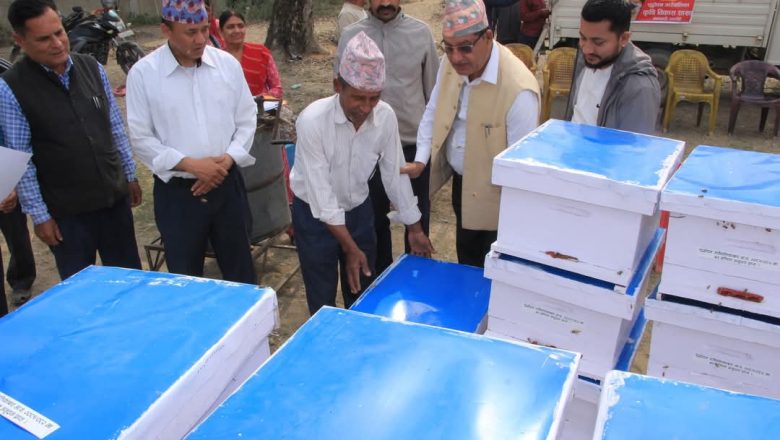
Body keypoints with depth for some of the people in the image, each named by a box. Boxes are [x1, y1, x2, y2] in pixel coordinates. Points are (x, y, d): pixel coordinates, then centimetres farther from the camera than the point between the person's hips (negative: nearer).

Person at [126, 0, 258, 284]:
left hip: (226, 184, 2)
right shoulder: (143, 73, -8)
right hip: (176, 191, -2)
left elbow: (247, 120, 5)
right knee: (185, 276, 12)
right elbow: (141, 138, -6)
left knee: (240, 268, 16)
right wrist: (191, 164, -17)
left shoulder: (227, 64, -1)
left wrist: (227, 159, -11)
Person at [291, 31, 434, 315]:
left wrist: (414, 228, 1)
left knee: (363, 295, 16)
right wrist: (350, 248, -25)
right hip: (315, 214, -3)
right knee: (322, 302, 9)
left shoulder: (386, 116, -17)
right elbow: (321, 192, -27)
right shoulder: (312, 120, -29)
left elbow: (395, 173, -5)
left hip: (359, 210, 4)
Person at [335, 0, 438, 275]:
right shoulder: (350, 37, -2)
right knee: (375, 216, 15)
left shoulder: (421, 33, -3)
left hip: (414, 143, 0)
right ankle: (381, 276, 33)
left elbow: (433, 89, 3)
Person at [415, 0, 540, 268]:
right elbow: (433, 112, 6)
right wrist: (420, 159, -5)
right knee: (466, 261, 26)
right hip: (461, 182, 6)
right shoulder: (450, 64, -9)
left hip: (495, 196, -6)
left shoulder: (518, 88, -31)